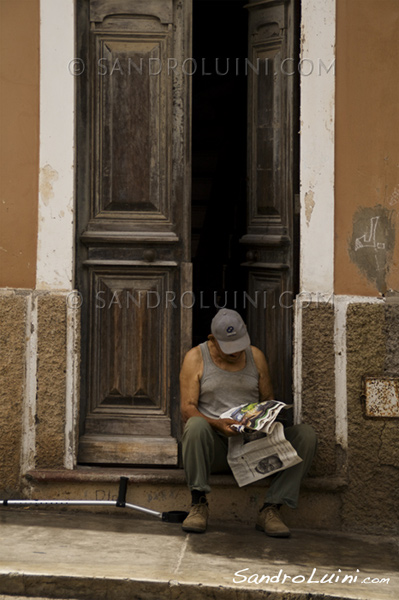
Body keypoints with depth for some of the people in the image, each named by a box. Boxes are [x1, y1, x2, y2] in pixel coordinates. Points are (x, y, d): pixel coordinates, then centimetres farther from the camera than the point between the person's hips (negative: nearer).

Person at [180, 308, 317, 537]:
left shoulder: (256, 356, 14)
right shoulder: (196, 358, 3)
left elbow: (268, 400, 17)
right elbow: (187, 409, -5)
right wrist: (217, 424, -25)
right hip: (215, 447, -3)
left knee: (306, 434, -20)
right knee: (196, 425, -38)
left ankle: (270, 509, -24)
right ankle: (199, 504, -27)